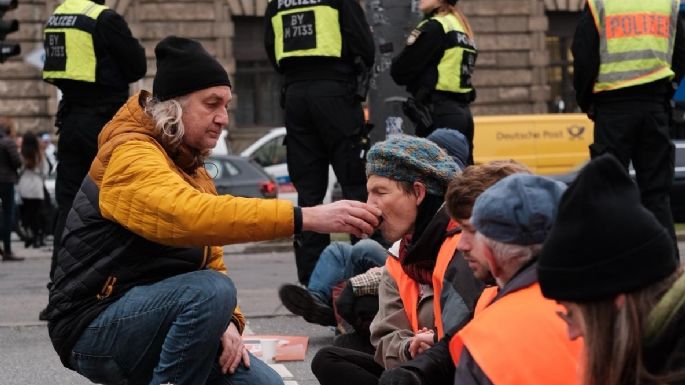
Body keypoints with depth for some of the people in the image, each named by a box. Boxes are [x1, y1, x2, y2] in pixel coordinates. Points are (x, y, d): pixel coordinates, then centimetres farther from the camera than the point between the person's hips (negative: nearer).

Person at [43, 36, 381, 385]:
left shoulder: (192, 169, 17)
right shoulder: (132, 155, -15)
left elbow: (211, 263, 15)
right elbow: (189, 216, -35)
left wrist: (227, 320, -8)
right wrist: (307, 218, -39)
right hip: (95, 327, -9)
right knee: (210, 292, -31)